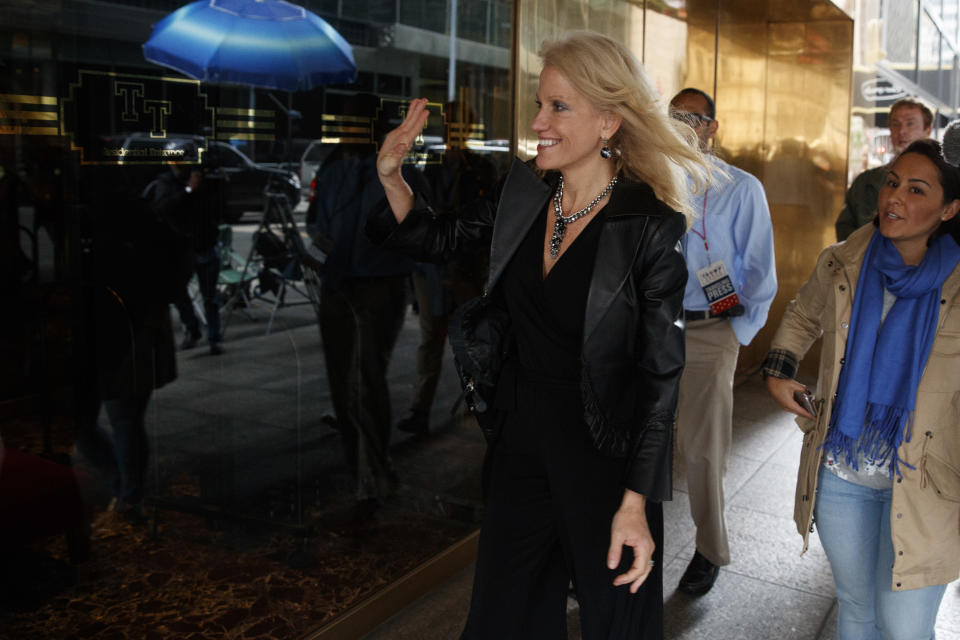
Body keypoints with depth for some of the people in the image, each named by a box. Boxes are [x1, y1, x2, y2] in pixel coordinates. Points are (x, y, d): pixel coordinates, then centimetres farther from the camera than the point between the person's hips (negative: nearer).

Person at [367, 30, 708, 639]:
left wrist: (635, 503, -17)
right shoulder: (523, 193, -2)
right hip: (521, 438, 5)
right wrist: (392, 177, -8)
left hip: (604, 453, -5)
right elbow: (439, 239, 11)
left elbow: (661, 374, -16)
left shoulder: (651, 227, -19)